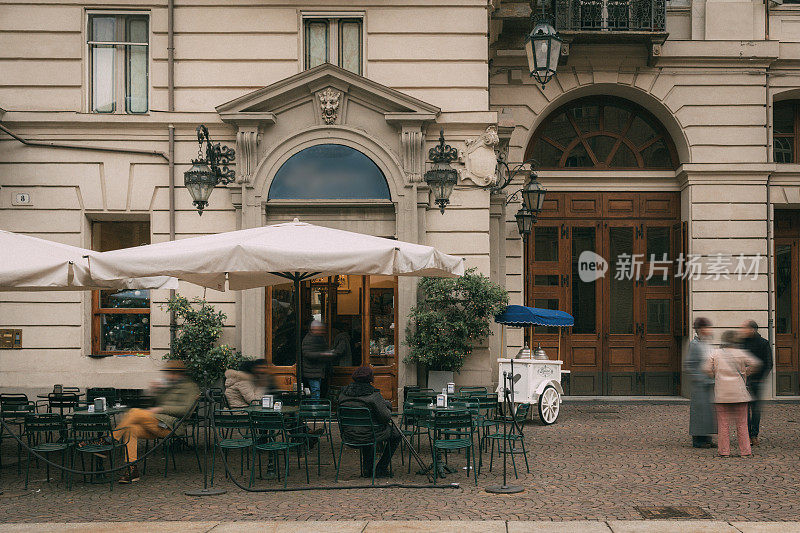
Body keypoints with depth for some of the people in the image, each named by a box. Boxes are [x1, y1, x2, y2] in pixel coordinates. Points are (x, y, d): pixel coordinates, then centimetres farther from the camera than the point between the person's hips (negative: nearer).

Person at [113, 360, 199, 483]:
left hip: (169, 424, -8)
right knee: (130, 429, -18)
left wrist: (160, 409, -11)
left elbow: (185, 409, -9)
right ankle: (132, 470, -22)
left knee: (134, 413, -22)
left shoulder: (190, 387, 5)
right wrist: (156, 391, 12)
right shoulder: (169, 386, 31)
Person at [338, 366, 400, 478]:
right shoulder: (373, 394, -17)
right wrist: (388, 409, 8)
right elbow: (386, 417, -17)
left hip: (348, 436, 6)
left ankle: (367, 469, 35)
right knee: (396, 435, 19)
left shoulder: (344, 393, 1)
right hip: (368, 435, -6)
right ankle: (381, 469, 22)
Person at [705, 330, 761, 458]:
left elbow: (708, 370, 1)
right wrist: (746, 373, 10)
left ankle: (724, 451, 6)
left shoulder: (715, 354, 3)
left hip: (722, 393, 1)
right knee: (742, 423, 7)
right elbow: (755, 363, -6)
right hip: (739, 393, -1)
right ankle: (745, 451, 8)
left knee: (723, 423, 6)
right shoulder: (740, 353, -1)